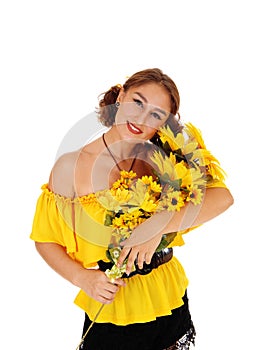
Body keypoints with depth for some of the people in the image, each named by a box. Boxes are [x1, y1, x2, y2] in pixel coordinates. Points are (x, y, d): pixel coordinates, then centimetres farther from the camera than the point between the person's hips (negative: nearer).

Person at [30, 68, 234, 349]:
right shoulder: (71, 166, -11)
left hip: (169, 301, 3)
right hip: (110, 306, -2)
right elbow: (46, 240, -2)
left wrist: (158, 226, -31)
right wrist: (83, 278, -17)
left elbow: (223, 197, -20)